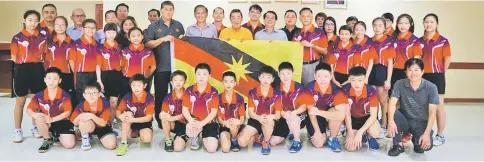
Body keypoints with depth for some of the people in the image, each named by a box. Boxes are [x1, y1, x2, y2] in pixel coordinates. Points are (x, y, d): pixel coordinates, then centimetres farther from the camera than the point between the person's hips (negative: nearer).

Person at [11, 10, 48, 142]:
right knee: (20, 101, 3)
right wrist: (24, 63, -5)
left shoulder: (43, 37, 6)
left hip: (38, 70, 3)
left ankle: (35, 128, 24)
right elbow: (14, 57, -2)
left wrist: (36, 61, 0)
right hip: (22, 70, -3)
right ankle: (17, 131, 14)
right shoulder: (17, 38, -3)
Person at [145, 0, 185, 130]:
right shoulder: (154, 26, 2)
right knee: (160, 95, 3)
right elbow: (147, 44, -6)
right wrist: (163, 39, -16)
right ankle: (160, 120, 15)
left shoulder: (179, 25, 12)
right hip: (161, 66, -3)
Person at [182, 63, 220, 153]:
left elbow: (214, 112, -10)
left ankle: (205, 137, 23)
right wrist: (192, 121, -20)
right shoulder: (189, 90, -2)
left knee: (211, 148, -15)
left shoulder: (213, 92, -7)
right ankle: (194, 138, 4)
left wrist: (202, 123, -23)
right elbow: (184, 110, -1)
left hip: (208, 122, 0)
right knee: (190, 131, -37)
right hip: (194, 121, 1)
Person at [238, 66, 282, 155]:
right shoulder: (252, 93, -4)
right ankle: (258, 137, 13)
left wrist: (271, 117, -32)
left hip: (270, 121, -1)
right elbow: (250, 112, -6)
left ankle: (266, 142, -9)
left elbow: (278, 115, -7)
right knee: (242, 142, -20)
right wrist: (259, 118, -29)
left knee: (268, 121, -40)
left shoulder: (276, 95, -6)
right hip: (255, 120, 2)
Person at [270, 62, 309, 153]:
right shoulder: (277, 88, -8)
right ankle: (290, 133, 25)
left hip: (299, 117, -4)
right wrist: (283, 113, -26)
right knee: (273, 142, -4)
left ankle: (297, 141, -13)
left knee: (292, 118, -41)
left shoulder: (298, 88, -17)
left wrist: (293, 113, -33)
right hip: (284, 118, 4)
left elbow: (304, 106, -14)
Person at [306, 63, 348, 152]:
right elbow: (310, 111, -16)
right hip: (315, 117, 0)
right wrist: (317, 131, -19)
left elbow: (341, 115, -38)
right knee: (318, 143, -16)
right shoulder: (310, 87, -24)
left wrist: (319, 112, -45)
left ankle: (332, 139, -7)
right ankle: (312, 133, 19)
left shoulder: (336, 90, -26)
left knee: (338, 115, -34)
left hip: (329, 114, 0)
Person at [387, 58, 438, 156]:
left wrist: (427, 133, -26)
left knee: (426, 145, -28)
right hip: (405, 120, 1)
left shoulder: (431, 87, -11)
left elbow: (432, 112, -15)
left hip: (421, 122, -1)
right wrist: (391, 121, -37)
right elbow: (392, 104, -18)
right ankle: (398, 145, -12)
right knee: (393, 113, -31)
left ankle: (416, 139, 12)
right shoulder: (399, 84, -8)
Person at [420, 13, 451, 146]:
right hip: (423, 76, 4)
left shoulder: (443, 41, -6)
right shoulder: (420, 41, 6)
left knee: (438, 105, 2)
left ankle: (440, 135, 12)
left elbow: (447, 59, -3)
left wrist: (440, 73, -4)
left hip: (437, 76, -4)